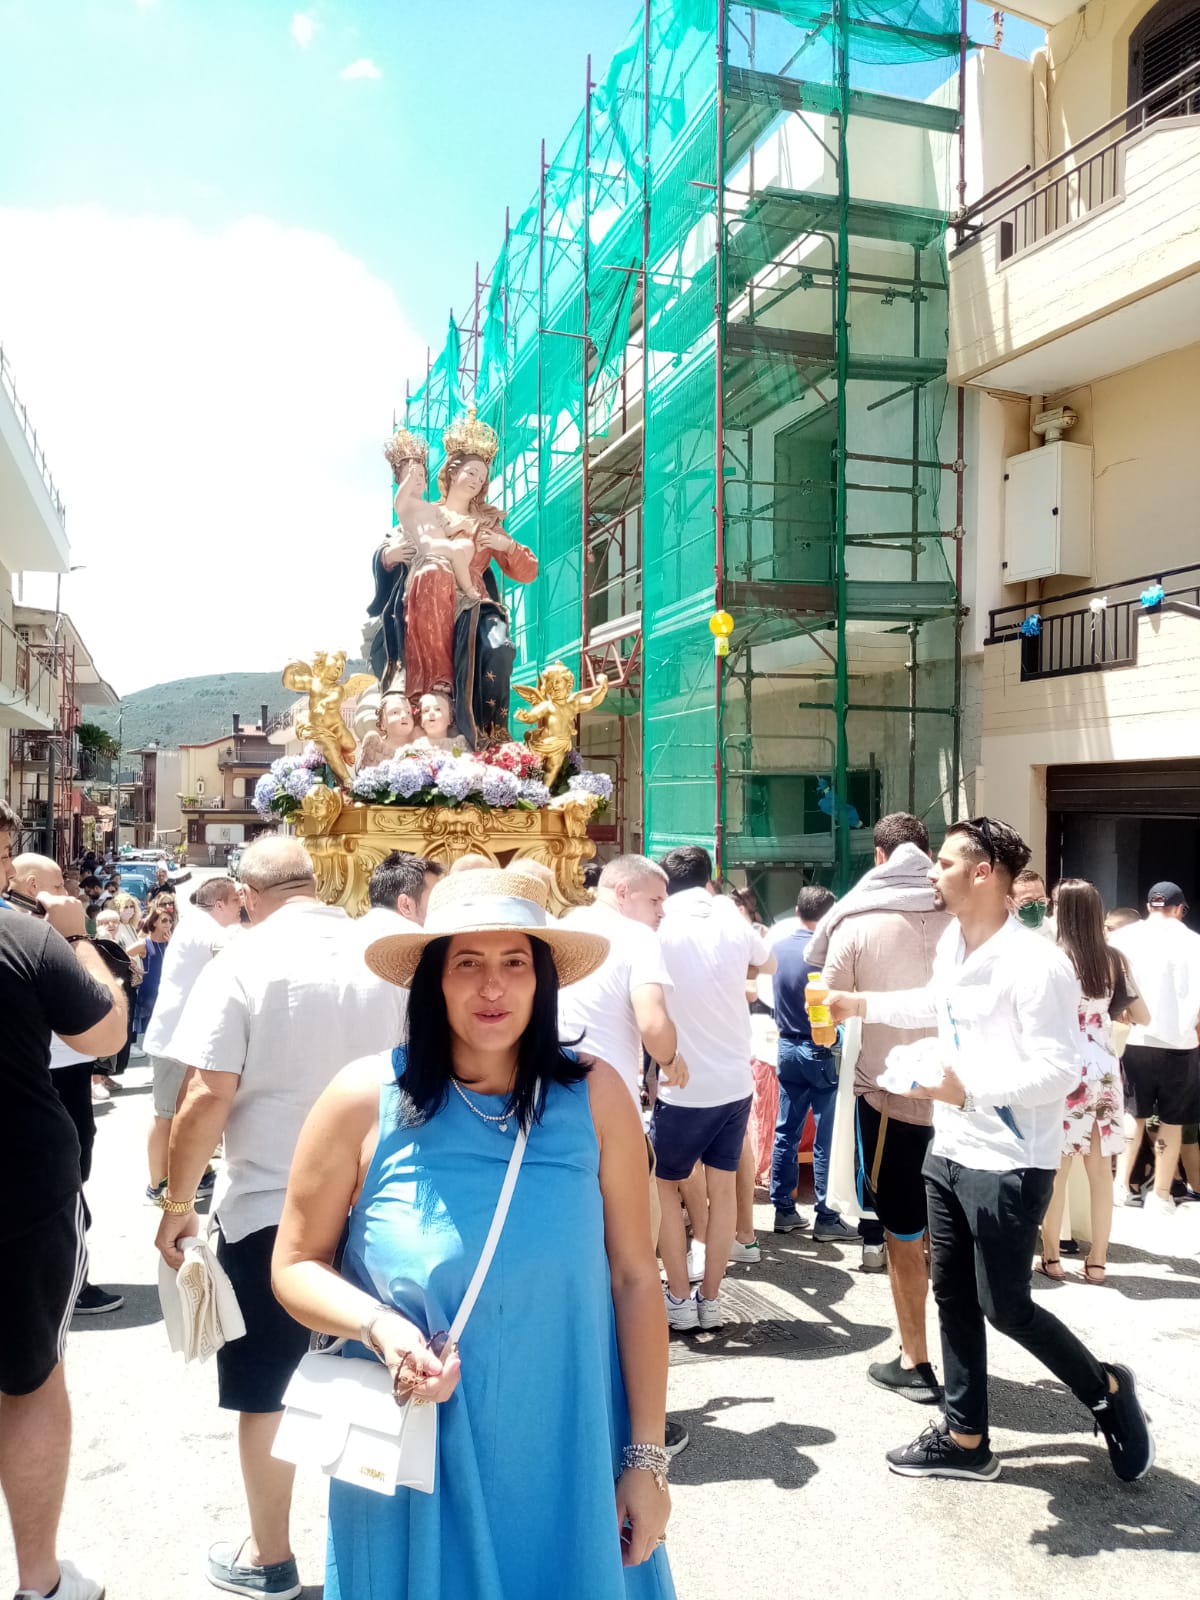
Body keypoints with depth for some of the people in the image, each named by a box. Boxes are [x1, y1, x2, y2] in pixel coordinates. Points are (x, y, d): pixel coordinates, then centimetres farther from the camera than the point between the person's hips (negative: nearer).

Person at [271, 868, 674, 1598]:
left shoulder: (595, 1095, -9)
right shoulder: (365, 1100, -10)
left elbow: (634, 1278, -4)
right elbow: (297, 1266, 0)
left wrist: (647, 1458, -1)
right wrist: (380, 1328, -19)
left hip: (568, 1466, 1)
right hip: (416, 1465, 0)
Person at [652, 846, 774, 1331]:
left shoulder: (658, 929, -12)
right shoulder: (734, 922, -2)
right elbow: (769, 964, 18)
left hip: (683, 1087, -3)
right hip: (736, 1082, 3)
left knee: (663, 1183, 14)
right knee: (722, 1186, 14)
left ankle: (679, 1298, 15)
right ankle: (711, 1298, 20)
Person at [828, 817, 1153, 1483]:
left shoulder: (1036, 965, -23)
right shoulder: (951, 942, 4)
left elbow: (1059, 1072, -25)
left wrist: (966, 1086, -30)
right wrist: (861, 1004, 21)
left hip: (1009, 1165, -8)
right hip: (949, 1152, 8)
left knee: (1004, 1307, 3)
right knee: (953, 1297, 14)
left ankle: (1107, 1390, 29)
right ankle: (965, 1440, 29)